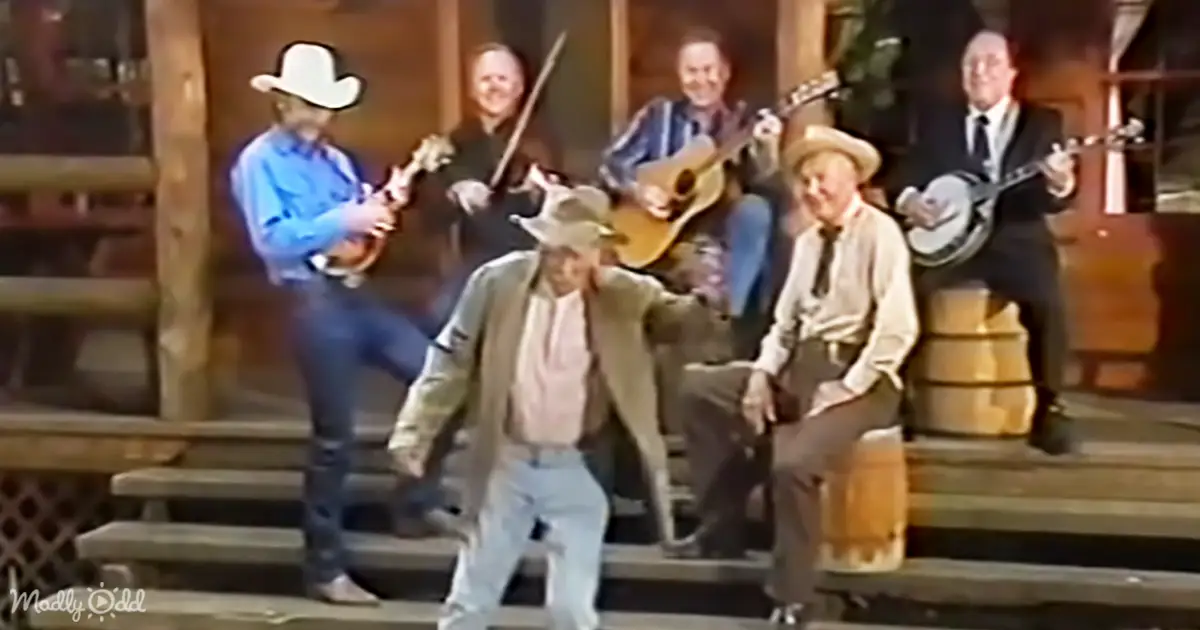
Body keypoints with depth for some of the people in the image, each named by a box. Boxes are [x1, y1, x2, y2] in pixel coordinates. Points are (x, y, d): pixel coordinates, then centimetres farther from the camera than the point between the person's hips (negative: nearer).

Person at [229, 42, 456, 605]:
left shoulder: (334, 159, 18)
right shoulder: (259, 162, -6)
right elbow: (271, 241, -19)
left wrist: (379, 208, -4)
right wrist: (343, 221, -21)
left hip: (354, 292, 7)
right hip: (313, 301, -7)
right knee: (334, 436, -2)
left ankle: (420, 505, 16)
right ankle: (325, 569, 11)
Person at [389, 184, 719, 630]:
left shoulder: (623, 295, -8)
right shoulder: (498, 281, -8)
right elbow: (452, 360, -2)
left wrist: (706, 298, -38)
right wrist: (413, 433, -5)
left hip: (577, 469, -1)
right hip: (507, 462, 1)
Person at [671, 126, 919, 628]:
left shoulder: (880, 232, -9)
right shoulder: (807, 241, 15)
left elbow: (897, 330, -18)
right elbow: (784, 322, 15)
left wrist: (845, 389, -20)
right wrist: (763, 375, -2)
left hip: (858, 377, -8)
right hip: (800, 367, 8)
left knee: (791, 461, -30)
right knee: (698, 389, -1)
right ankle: (722, 525, 7)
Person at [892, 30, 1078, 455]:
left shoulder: (1043, 123, 7)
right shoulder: (937, 122, 14)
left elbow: (1054, 202, -2)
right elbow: (908, 175, 10)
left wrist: (1061, 185, -26)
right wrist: (908, 197, -14)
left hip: (1016, 241, -1)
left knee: (1047, 303, -30)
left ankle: (1048, 408, -11)